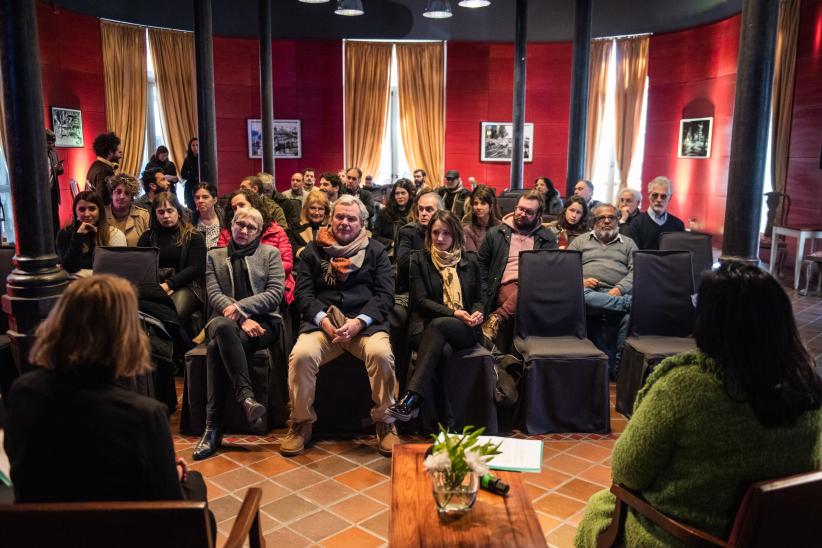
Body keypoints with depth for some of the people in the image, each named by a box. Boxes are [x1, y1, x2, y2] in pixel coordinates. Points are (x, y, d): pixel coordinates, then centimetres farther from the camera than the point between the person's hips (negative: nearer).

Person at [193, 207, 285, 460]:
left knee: (217, 347, -32)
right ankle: (246, 397, -41)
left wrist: (240, 307, -10)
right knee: (222, 326, -38)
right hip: (226, 320, 2)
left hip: (262, 321, -1)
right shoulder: (215, 256, 18)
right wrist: (242, 319, -13)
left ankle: (214, 428, -32)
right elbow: (214, 295, 4)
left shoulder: (270, 253, 14)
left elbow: (276, 293, 1)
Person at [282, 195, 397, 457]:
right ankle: (301, 423, -6)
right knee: (301, 355, -29)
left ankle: (385, 423, -11)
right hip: (323, 322, 1)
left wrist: (359, 321, -13)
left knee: (381, 354, -32)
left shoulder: (376, 250, 12)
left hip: (365, 322, -1)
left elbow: (385, 295, 3)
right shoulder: (313, 250, 14)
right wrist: (323, 320, -12)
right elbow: (303, 293, 7)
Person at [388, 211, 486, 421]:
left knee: (438, 325, -36)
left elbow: (480, 297, 21)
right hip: (427, 327, -1)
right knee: (443, 350, -38)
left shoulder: (470, 261, 17)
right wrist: (453, 313, -11)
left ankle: (412, 397, -45)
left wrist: (477, 313, -3)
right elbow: (421, 300, 1)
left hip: (465, 328, 1)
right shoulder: (420, 260, 11)